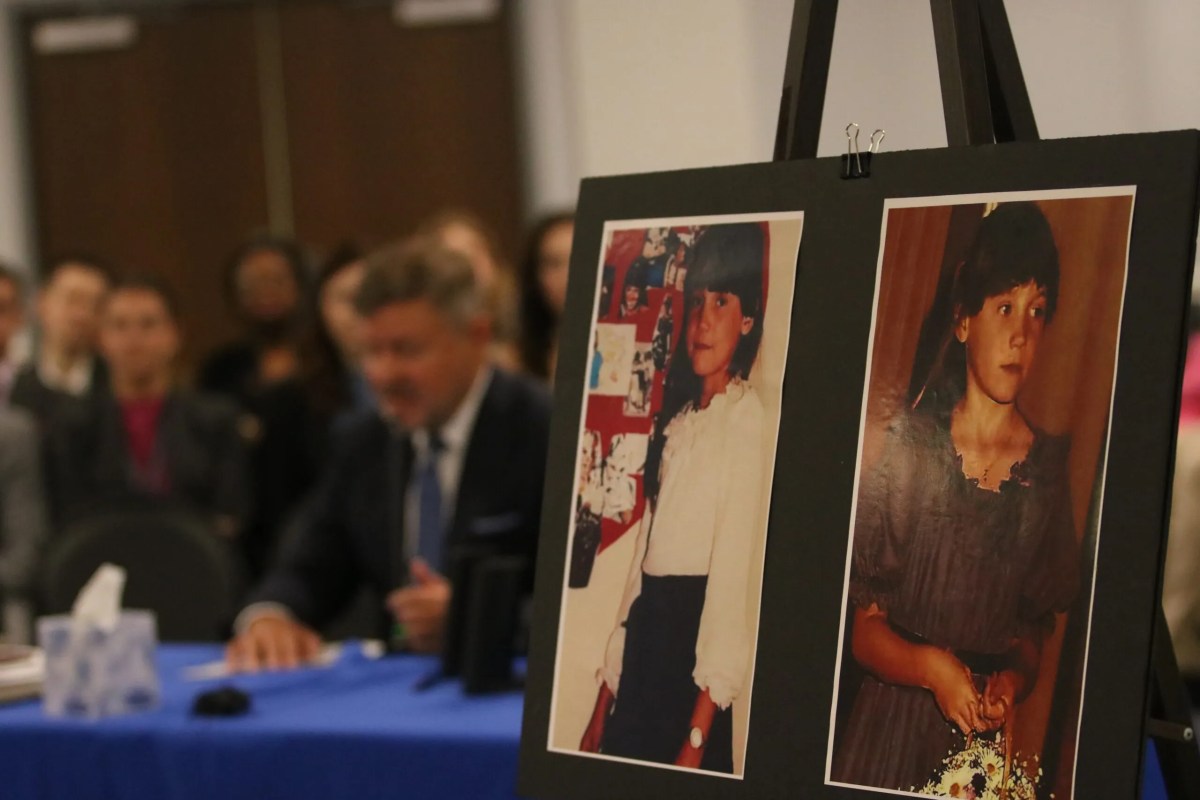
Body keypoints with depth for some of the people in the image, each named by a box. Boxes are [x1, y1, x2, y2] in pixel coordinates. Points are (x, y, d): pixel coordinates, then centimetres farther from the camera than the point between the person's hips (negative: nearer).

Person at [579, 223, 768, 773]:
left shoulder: (746, 418, -10)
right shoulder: (676, 419, 17)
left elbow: (732, 572, -17)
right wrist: (602, 706, 15)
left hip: (692, 639, -8)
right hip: (644, 641, 8)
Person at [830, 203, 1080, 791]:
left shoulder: (1050, 471, -1)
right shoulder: (908, 441, -6)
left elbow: (1035, 629, 10)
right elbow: (860, 623, -3)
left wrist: (1016, 677, -9)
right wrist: (928, 666, -20)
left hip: (981, 742, 1)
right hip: (888, 727, -1)